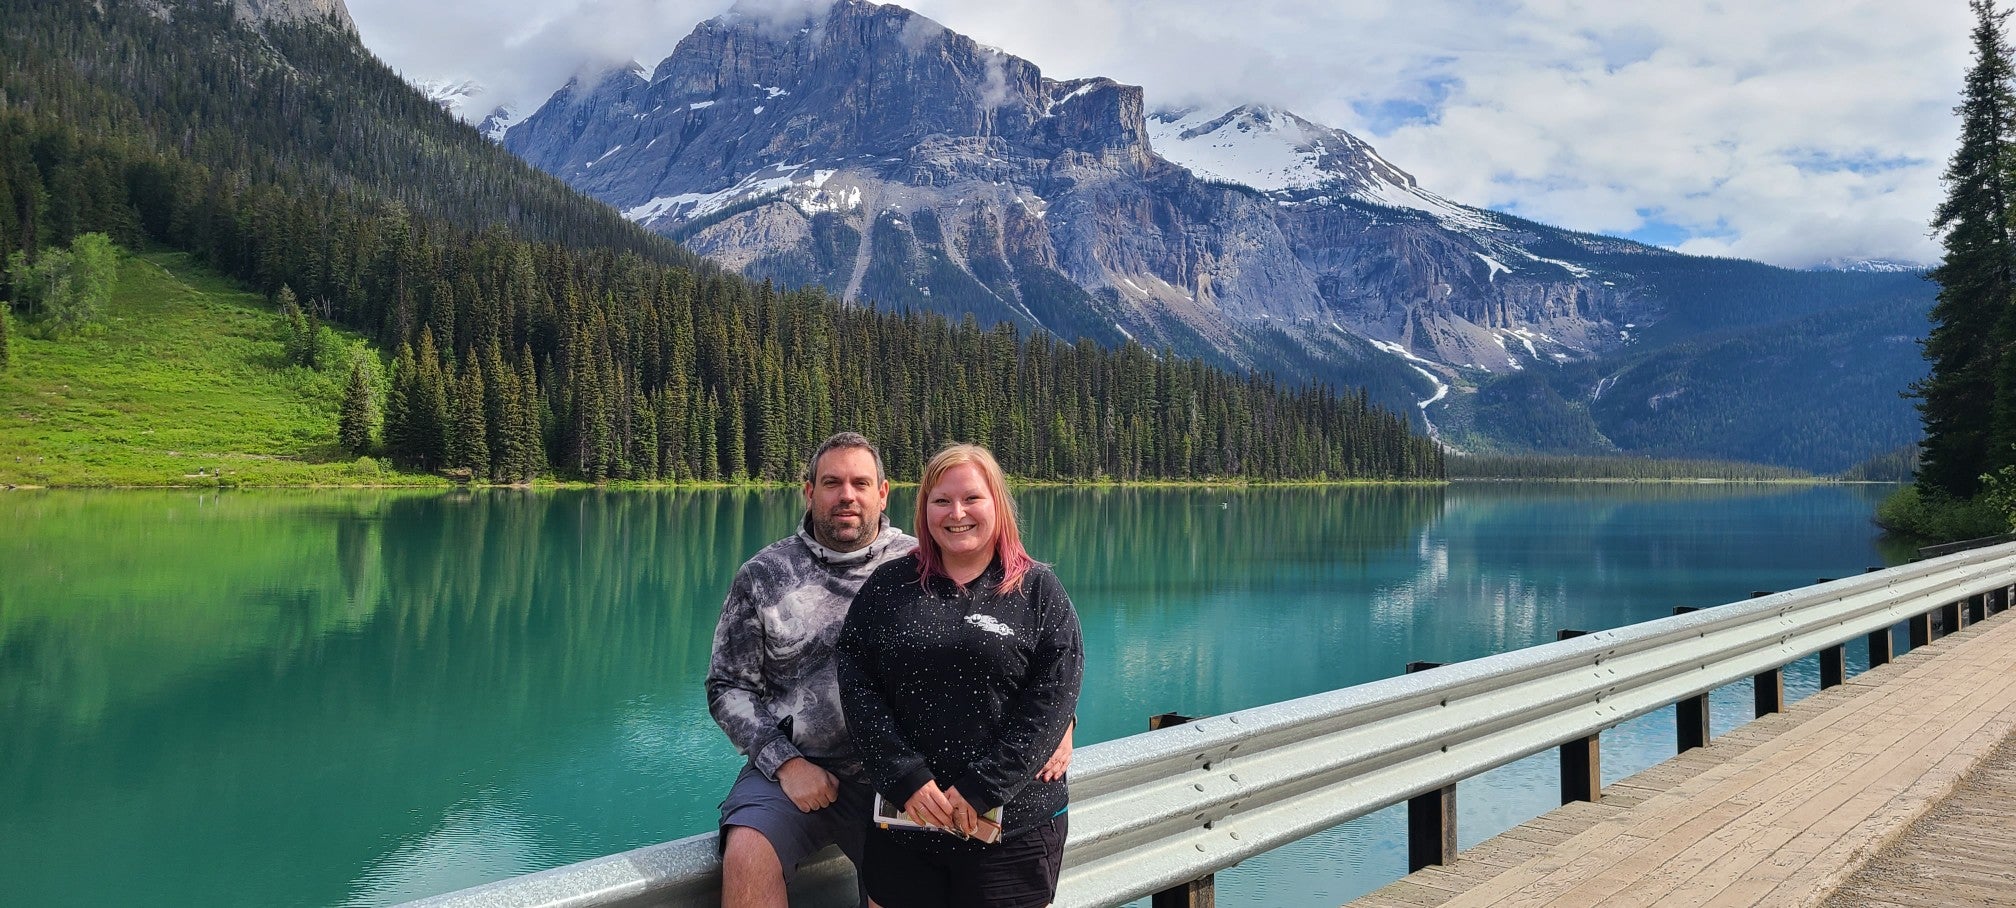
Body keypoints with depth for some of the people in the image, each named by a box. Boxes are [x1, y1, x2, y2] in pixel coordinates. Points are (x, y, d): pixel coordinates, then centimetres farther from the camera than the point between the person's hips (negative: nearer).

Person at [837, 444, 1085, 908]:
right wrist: (905, 777, -12)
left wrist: (981, 788, -14)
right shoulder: (888, 586, 5)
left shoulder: (1039, 590, 1)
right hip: (903, 823, 1)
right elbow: (857, 686, -1)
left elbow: (1051, 699, -7)